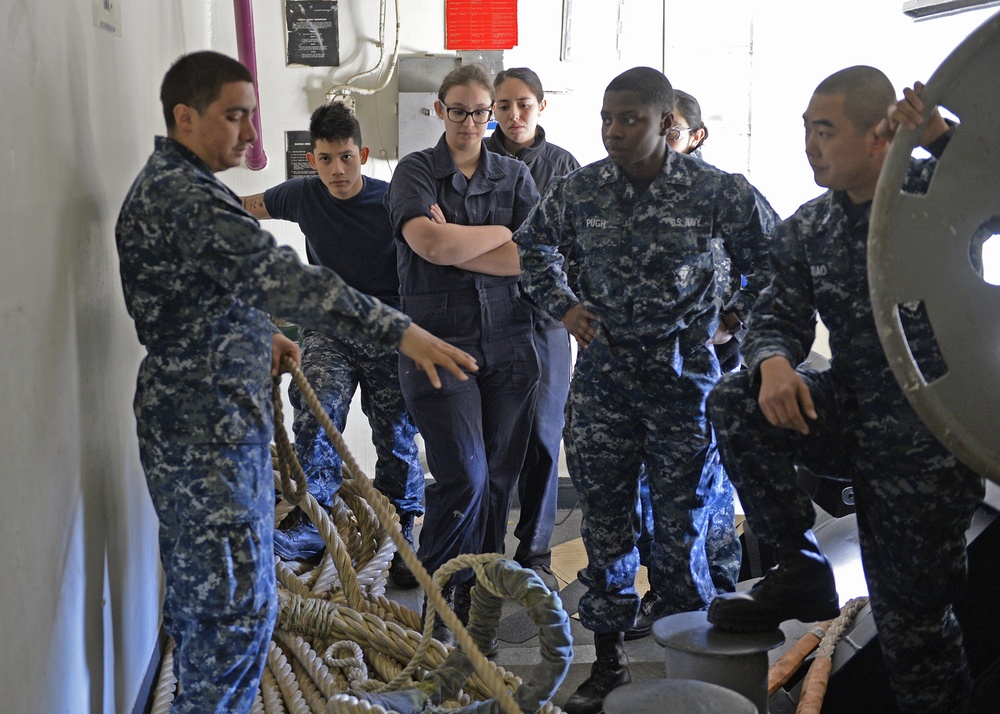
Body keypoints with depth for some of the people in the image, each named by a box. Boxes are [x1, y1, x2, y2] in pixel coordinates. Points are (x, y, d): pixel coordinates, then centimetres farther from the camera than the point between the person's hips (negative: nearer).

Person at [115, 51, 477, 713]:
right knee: (238, 602, -4)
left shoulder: (164, 185, 15)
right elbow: (280, 275, -31)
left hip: (183, 417, 11)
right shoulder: (186, 196, -20)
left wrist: (258, 336, 17)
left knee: (198, 585, 20)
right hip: (211, 427, -11)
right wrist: (399, 330, -34)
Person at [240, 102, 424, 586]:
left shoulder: (392, 200, -9)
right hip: (328, 331, 2)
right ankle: (310, 525, -21)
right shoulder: (303, 196, 0)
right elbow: (243, 207, 16)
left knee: (398, 438, 3)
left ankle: (402, 539, 17)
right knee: (316, 414, -22)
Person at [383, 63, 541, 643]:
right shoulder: (416, 171, 3)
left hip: (508, 344, 4)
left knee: (500, 476, 6)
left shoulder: (514, 175, 11)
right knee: (465, 476, -11)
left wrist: (455, 246, -9)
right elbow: (429, 242, -16)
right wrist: (503, 234, -4)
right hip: (439, 343, -3)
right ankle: (435, 600, 8)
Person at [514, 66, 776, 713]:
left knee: (683, 524, 5)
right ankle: (609, 660, 22)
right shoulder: (578, 190, 0)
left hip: (683, 378, -2)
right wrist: (563, 304, 10)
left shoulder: (715, 191, -8)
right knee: (605, 521, 8)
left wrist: (734, 319, 3)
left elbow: (772, 256, 6)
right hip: (602, 380, 3)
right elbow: (532, 245, 19)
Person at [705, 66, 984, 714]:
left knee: (911, 615, 0)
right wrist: (774, 363, -20)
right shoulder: (807, 228, 5)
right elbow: (780, 318, 3)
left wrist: (940, 137, -43)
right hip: (854, 414, 5)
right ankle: (801, 570, -4)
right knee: (734, 402, -17)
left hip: (933, 430, -5)